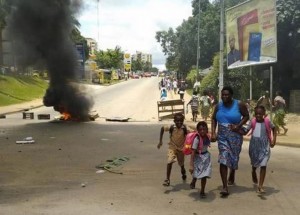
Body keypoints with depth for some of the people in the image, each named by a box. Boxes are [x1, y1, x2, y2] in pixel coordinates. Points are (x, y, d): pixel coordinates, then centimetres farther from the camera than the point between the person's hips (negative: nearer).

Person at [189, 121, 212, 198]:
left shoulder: (207, 137, -8)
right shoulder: (197, 139, -25)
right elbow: (193, 152, -27)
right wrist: (191, 165, -29)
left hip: (206, 156, 4)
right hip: (198, 157, -4)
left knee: (204, 175, 2)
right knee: (197, 173, 8)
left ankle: (202, 191, 19)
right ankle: (193, 182, 44)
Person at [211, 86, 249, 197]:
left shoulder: (239, 104, -9)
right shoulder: (218, 106, 0)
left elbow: (246, 116, -1)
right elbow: (213, 119, 8)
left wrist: (239, 125, -17)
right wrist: (213, 133, -3)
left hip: (235, 136, -1)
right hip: (222, 137, 1)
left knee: (234, 158, 17)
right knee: (223, 160, -10)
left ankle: (231, 176, 48)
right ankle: (225, 187, -11)